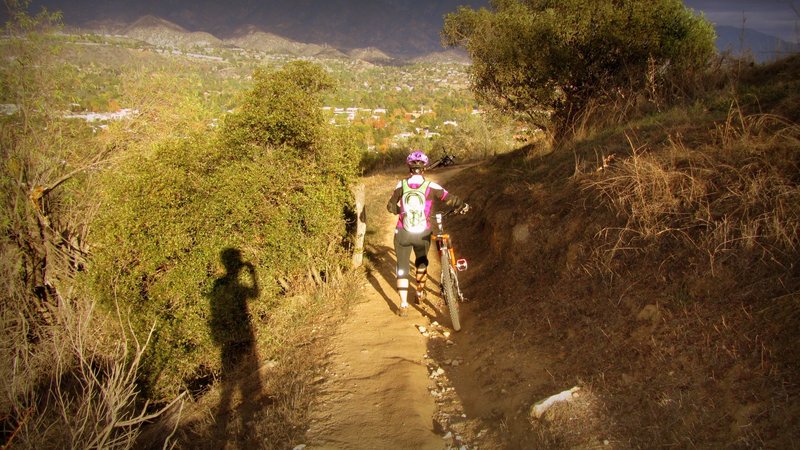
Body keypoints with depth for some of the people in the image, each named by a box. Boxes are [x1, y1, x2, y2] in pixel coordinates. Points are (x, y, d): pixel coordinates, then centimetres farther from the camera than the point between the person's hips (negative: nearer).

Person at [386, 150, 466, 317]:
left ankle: (403, 305, 7)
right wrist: (463, 205, 6)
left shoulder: (401, 185, -5)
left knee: (402, 268, 11)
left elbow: (391, 206, 6)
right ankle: (419, 294, 41)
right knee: (421, 262, 28)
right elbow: (452, 200, -12)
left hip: (403, 233, 0)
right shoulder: (430, 186, -10)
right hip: (423, 234, 0)